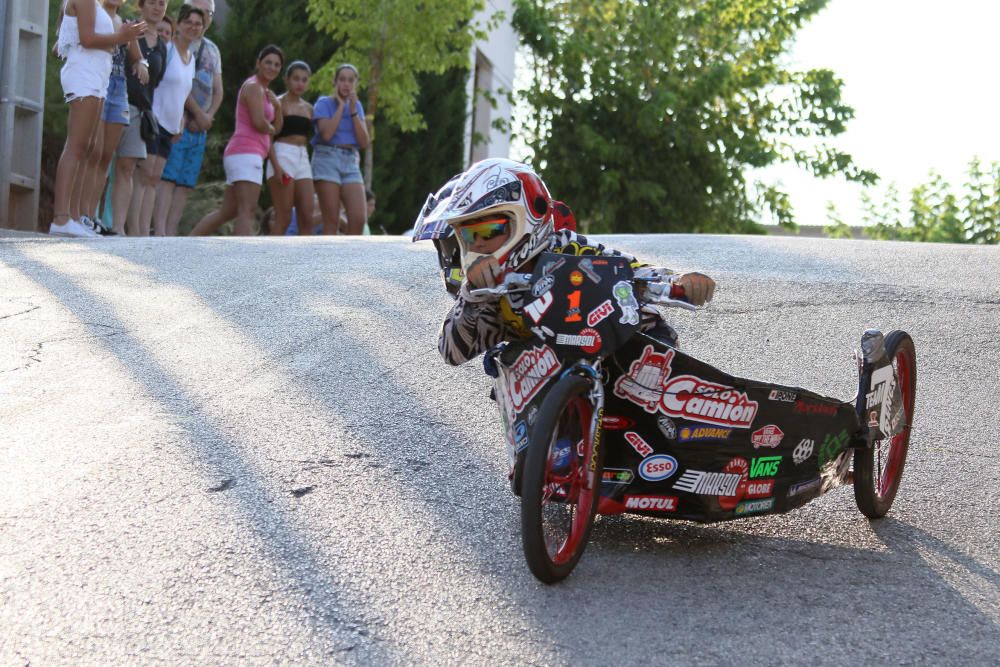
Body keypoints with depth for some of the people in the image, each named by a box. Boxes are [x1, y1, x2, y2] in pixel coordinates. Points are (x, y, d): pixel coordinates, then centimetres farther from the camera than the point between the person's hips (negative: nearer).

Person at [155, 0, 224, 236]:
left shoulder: (213, 50, 20)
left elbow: (217, 90, 17)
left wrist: (209, 116, -1)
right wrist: (199, 114, -11)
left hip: (200, 126, 7)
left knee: (186, 184, 1)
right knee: (168, 177, -14)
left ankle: (171, 233, -1)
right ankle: (159, 230, -20)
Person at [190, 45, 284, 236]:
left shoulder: (265, 91, 24)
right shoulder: (253, 87, -6)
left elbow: (276, 128, 21)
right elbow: (259, 122, -17)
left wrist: (277, 107, 4)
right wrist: (271, 129, 4)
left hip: (242, 156, 10)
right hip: (246, 153, -10)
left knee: (227, 212, 12)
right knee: (247, 211, -19)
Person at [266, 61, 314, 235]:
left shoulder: (309, 108, 18)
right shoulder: (278, 103, -1)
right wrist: (276, 166, -20)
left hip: (303, 159, 6)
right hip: (282, 157, -6)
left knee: (308, 217, -3)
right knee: (284, 217, -9)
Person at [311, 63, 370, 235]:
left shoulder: (357, 106, 16)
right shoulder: (324, 103, 3)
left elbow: (364, 142, 5)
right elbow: (326, 134, -15)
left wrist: (353, 110, -1)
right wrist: (340, 106, -5)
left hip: (351, 163, 5)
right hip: (328, 159, -5)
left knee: (358, 219, -10)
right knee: (331, 221, -10)